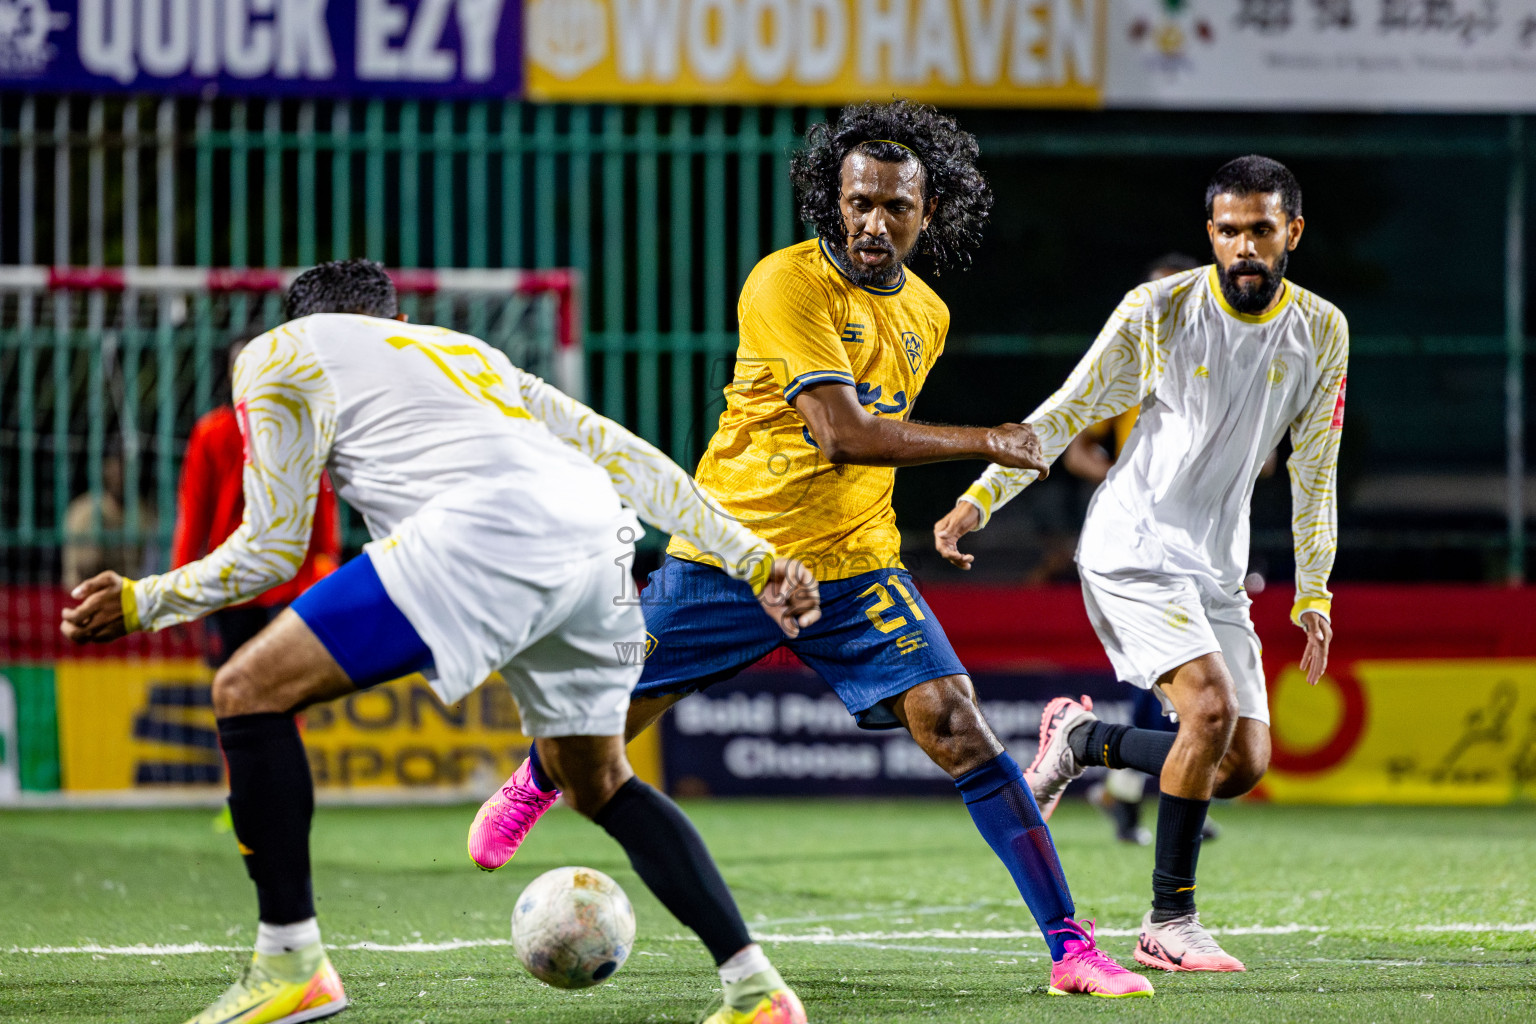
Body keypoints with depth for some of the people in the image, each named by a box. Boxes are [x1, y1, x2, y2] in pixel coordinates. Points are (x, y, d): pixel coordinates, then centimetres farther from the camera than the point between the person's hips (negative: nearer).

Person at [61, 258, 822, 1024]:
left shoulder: (277, 354, 22)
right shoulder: (467, 353, 38)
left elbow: (271, 549, 15)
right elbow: (626, 455, 34)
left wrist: (142, 602, 28)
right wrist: (755, 560, 35)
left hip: (484, 531, -7)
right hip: (602, 541, 7)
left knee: (249, 692, 1)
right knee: (600, 786, 26)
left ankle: (290, 962, -4)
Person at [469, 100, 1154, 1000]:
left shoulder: (927, 315, 7)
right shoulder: (787, 285, -16)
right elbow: (841, 432, -26)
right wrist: (984, 442, -24)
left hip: (855, 569, 3)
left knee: (957, 727, -15)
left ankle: (1070, 947, -16)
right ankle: (537, 785, 51)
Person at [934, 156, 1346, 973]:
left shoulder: (1321, 332, 2)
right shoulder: (1158, 311, -11)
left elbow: (1314, 473, 11)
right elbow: (1066, 413, -3)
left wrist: (1313, 597, 10)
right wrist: (982, 495, -11)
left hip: (1217, 569, 6)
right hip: (1133, 549, -6)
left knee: (1244, 765, -2)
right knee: (1212, 708, -25)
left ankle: (1082, 739, 24)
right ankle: (1168, 923, -13)